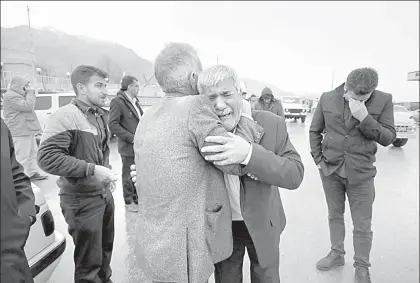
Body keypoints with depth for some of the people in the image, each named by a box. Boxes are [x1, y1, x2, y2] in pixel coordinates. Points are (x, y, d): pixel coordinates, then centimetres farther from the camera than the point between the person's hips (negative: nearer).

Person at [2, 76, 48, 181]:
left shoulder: (18, 95, 19)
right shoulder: (11, 96, -13)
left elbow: (29, 107, 22)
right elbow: (28, 106, -21)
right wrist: (30, 92, -13)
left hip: (27, 130, 11)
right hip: (20, 132, -11)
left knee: (33, 152, 15)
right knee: (22, 156, -9)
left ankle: (33, 173, 24)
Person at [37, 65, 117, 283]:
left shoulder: (101, 116, 10)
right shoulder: (66, 116, -17)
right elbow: (47, 157, -25)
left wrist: (106, 171, 5)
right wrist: (92, 170, -26)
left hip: (104, 194, 8)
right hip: (81, 199, -8)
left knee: (105, 249, 24)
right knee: (89, 262, 7)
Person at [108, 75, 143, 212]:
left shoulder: (135, 101, 13)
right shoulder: (117, 102, -11)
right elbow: (113, 125, -17)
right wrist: (132, 138, -18)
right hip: (128, 148, -7)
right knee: (128, 176, 7)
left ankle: (137, 199, 33)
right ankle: (129, 203, 22)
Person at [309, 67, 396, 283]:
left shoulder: (383, 100, -8)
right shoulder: (327, 98, -6)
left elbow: (388, 138, -9)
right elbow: (314, 131, 4)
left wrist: (365, 118, -24)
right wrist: (318, 159, -2)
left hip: (361, 173, -1)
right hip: (330, 169, 2)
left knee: (362, 225, 9)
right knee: (335, 215, 18)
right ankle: (337, 254, 39)